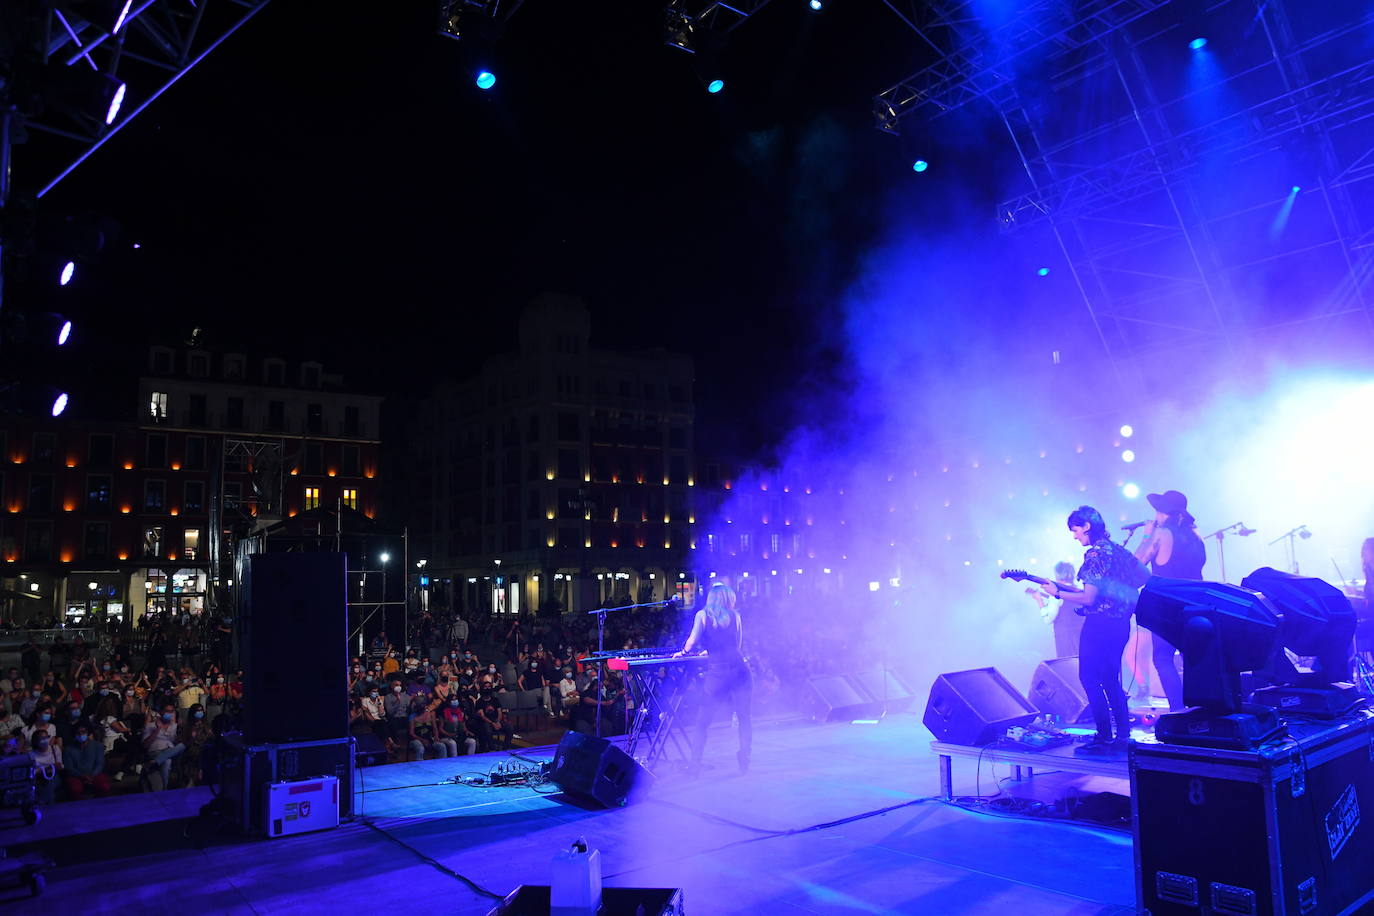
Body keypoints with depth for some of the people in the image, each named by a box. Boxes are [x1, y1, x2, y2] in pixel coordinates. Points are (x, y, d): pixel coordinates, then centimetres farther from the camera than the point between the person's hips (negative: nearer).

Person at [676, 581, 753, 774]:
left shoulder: (702, 615, 7)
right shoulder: (735, 616, 13)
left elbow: (693, 641, -7)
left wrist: (684, 653, 14)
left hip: (717, 671, -1)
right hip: (739, 669, 1)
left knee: (703, 720, 7)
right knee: (745, 717, 10)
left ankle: (695, 763, 5)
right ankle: (744, 758, 4)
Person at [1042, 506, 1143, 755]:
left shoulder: (1095, 554, -15)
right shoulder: (1117, 549, 12)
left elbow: (1089, 598, -19)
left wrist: (1057, 593, -8)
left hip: (1100, 623, -9)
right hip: (1120, 623, 9)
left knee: (1090, 677, -2)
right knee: (1110, 679, 17)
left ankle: (1104, 737, -2)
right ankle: (1123, 734, 18)